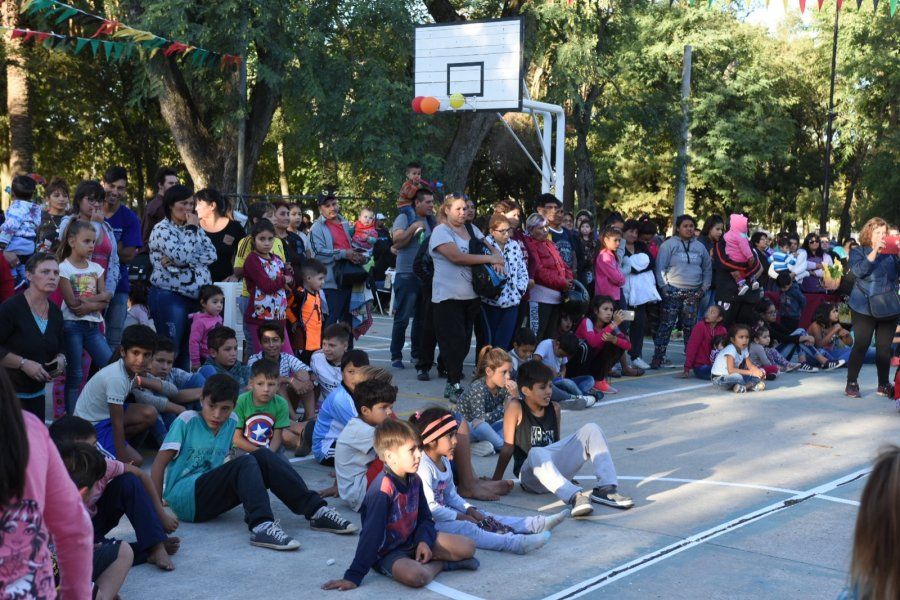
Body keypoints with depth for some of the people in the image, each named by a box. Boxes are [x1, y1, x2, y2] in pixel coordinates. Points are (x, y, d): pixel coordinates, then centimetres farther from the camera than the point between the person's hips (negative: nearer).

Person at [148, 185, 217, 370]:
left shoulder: (195, 227, 15)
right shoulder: (162, 229, -6)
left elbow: (212, 254, -1)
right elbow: (182, 255, -21)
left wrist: (179, 261, -13)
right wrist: (191, 229, -10)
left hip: (196, 297, 6)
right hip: (169, 296, -6)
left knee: (188, 350, 9)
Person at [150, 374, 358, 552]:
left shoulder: (230, 423, 11)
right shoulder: (187, 420, -5)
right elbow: (160, 463, -8)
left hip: (210, 499, 5)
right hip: (182, 498, -5)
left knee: (263, 456, -14)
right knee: (245, 463, -26)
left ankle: (315, 510, -19)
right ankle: (261, 525, -46)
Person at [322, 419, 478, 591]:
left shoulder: (414, 480, -3)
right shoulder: (383, 488, -27)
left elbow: (425, 517, 8)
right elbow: (371, 534, -28)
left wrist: (424, 541, -13)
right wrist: (353, 576, -28)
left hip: (413, 540, 6)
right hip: (387, 552, -6)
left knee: (468, 547, -1)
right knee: (415, 576, -35)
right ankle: (440, 564, -6)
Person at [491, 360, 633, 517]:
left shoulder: (554, 408, 10)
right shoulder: (515, 408, -6)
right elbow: (508, 447, -6)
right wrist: (496, 481, -7)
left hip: (556, 468, 6)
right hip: (530, 475, -6)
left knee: (591, 430, -8)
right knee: (537, 453, -40)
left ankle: (606, 488, -24)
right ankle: (574, 496, -59)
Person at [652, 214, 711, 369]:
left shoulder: (699, 247, 15)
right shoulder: (669, 245, -1)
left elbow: (707, 268, 21)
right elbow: (660, 267, -3)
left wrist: (704, 287, 11)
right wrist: (664, 287, -10)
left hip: (693, 293, 5)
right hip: (673, 291, -4)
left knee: (690, 326, 7)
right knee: (667, 324, -7)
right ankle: (658, 357, -6)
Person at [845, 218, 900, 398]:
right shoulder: (858, 252, 3)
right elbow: (859, 271, -16)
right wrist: (875, 251, -20)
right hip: (865, 307, -3)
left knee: (884, 347, 7)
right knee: (861, 345, -4)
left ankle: (884, 385, 17)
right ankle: (851, 384, 3)